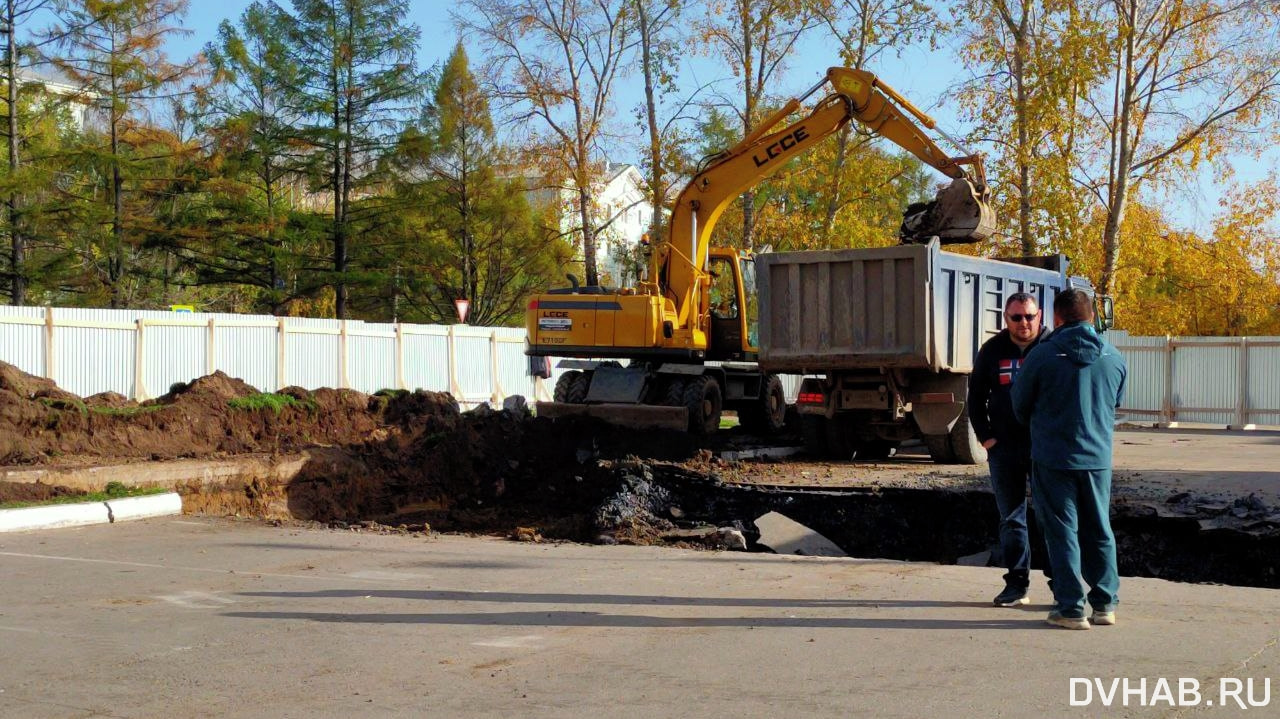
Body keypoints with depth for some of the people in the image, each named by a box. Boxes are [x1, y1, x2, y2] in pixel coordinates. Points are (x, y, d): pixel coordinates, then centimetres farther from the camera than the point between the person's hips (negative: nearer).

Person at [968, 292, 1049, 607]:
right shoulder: (993, 350, 8)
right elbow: (976, 396, 14)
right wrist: (985, 437, 4)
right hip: (1004, 447, 3)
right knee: (1011, 518, 7)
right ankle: (1017, 584, 13)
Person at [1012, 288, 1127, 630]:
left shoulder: (1042, 355, -11)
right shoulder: (1114, 358, 1)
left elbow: (1020, 404, 2)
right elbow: (1116, 404, 14)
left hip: (1053, 457, -4)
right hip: (1098, 457, 4)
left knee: (1062, 532, 2)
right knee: (1099, 531, 14)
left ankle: (1070, 608, 2)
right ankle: (1105, 603, 18)